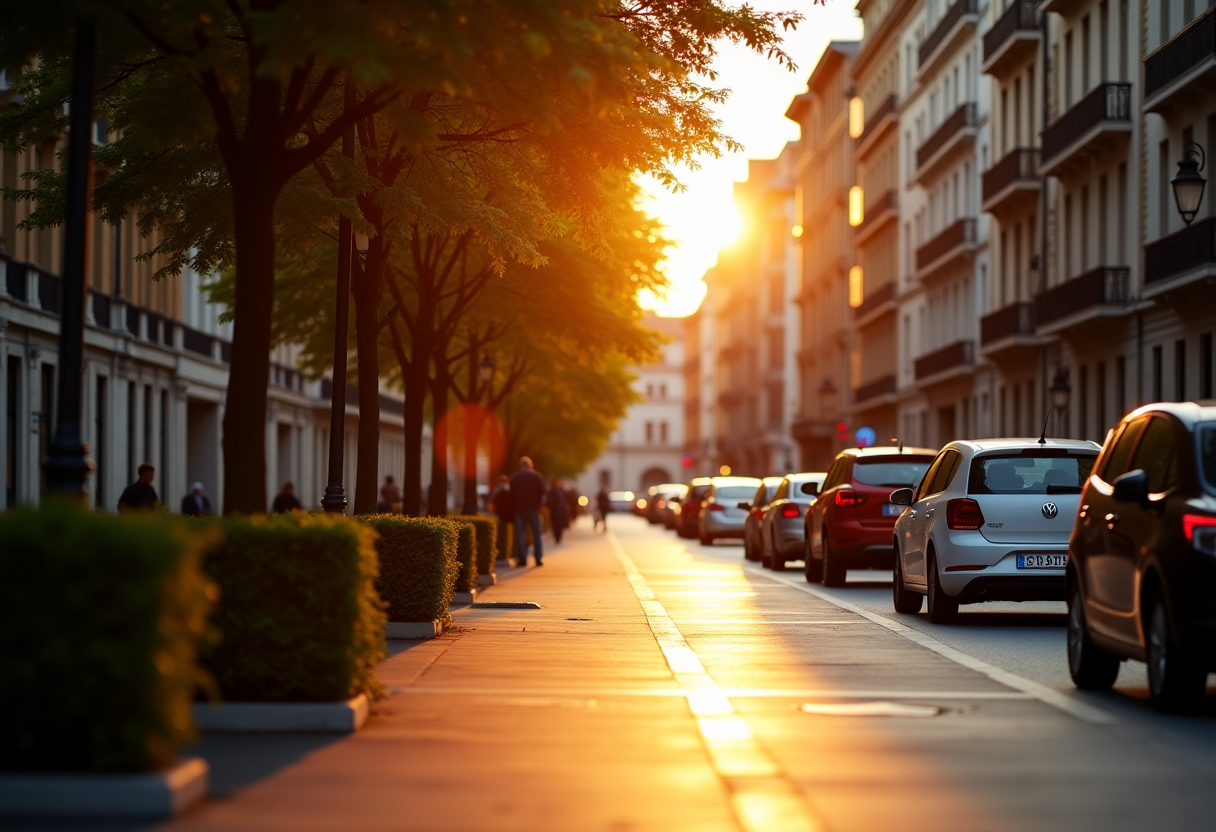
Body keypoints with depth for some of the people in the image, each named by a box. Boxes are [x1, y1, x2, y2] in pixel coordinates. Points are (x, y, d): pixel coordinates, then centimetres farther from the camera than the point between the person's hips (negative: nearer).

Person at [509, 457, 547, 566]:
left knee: (520, 533, 2)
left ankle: (522, 558, -6)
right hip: (534, 508, 0)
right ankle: (538, 558, 1)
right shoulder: (537, 476, 1)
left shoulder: (514, 477, 2)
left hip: (519, 509, 0)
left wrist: (515, 504, 11)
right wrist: (538, 504, 9)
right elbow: (542, 492, -3)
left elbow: (512, 494, 0)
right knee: (536, 533, 6)